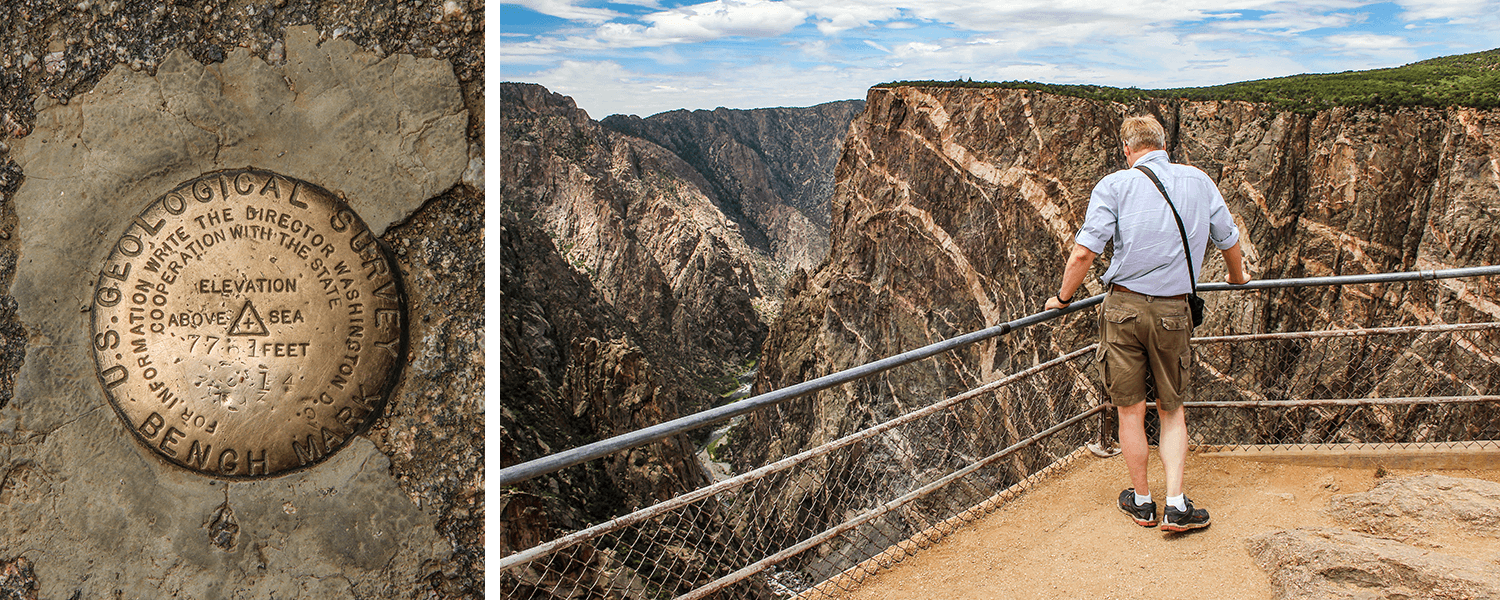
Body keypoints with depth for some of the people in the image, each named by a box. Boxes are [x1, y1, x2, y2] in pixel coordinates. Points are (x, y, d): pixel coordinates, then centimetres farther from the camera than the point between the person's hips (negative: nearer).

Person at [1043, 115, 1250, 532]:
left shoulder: (1115, 185, -3)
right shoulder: (1199, 181, 8)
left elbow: (1083, 252, -11)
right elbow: (1229, 240, 19)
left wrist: (1063, 297, 3)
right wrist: (1238, 277, 39)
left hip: (1124, 305, -2)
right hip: (1173, 310, 2)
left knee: (1131, 410, 10)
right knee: (1172, 409, 15)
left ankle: (1142, 501, 22)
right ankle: (1176, 506, 8)